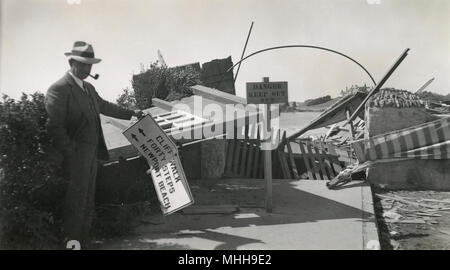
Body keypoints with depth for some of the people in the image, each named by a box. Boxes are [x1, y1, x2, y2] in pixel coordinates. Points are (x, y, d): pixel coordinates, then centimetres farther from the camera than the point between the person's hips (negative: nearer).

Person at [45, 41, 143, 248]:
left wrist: (131, 113, 36)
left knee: (88, 198, 15)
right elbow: (54, 126, -17)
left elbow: (104, 106, 30)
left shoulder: (88, 88, 15)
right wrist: (69, 154, -21)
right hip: (76, 153, -9)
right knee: (76, 197, -7)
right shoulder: (59, 89, -13)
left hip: (91, 152, 9)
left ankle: (83, 239, 26)